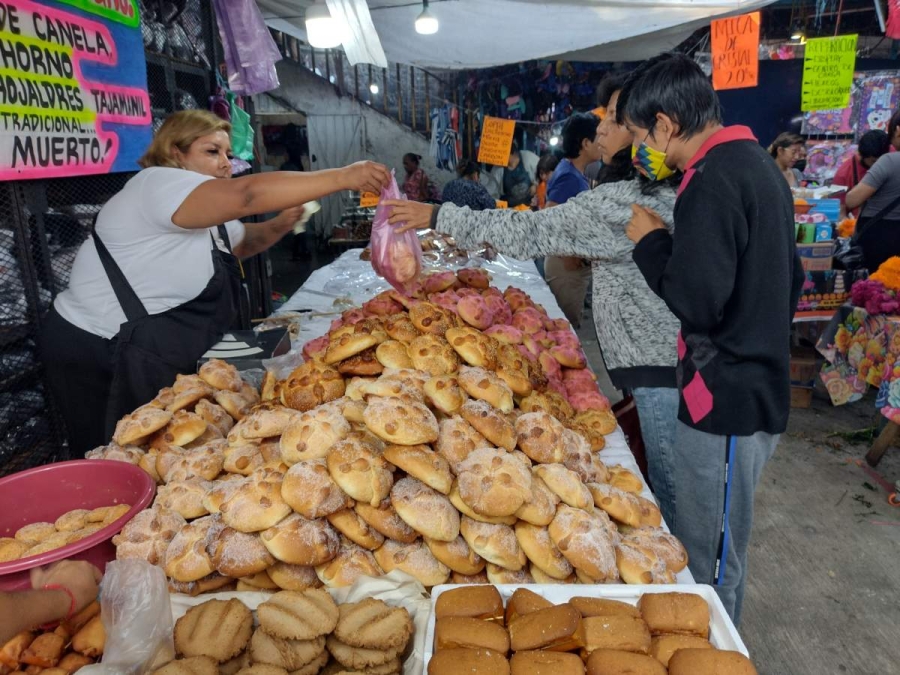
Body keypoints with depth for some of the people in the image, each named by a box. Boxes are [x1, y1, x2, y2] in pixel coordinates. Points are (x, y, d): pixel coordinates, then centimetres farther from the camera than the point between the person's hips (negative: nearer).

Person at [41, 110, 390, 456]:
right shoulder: (158, 185, -19)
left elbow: (242, 241, 24)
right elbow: (247, 195, -33)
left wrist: (280, 225, 2)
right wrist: (342, 177, -34)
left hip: (151, 358, 10)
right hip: (96, 356, -10)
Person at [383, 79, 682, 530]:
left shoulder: (628, 201, -22)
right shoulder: (670, 193, 8)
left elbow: (531, 232, -20)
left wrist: (438, 217, -14)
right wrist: (585, 254, 13)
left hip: (664, 368, -10)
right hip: (669, 358, 10)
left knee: (673, 488, 5)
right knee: (675, 482, 21)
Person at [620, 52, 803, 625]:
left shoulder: (713, 180, -19)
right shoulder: (758, 164, 12)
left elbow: (696, 300, -25)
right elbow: (789, 278, 18)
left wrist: (651, 239, -10)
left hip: (725, 399, -10)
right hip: (761, 385, 10)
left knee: (708, 561, 4)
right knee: (722, 550, 23)